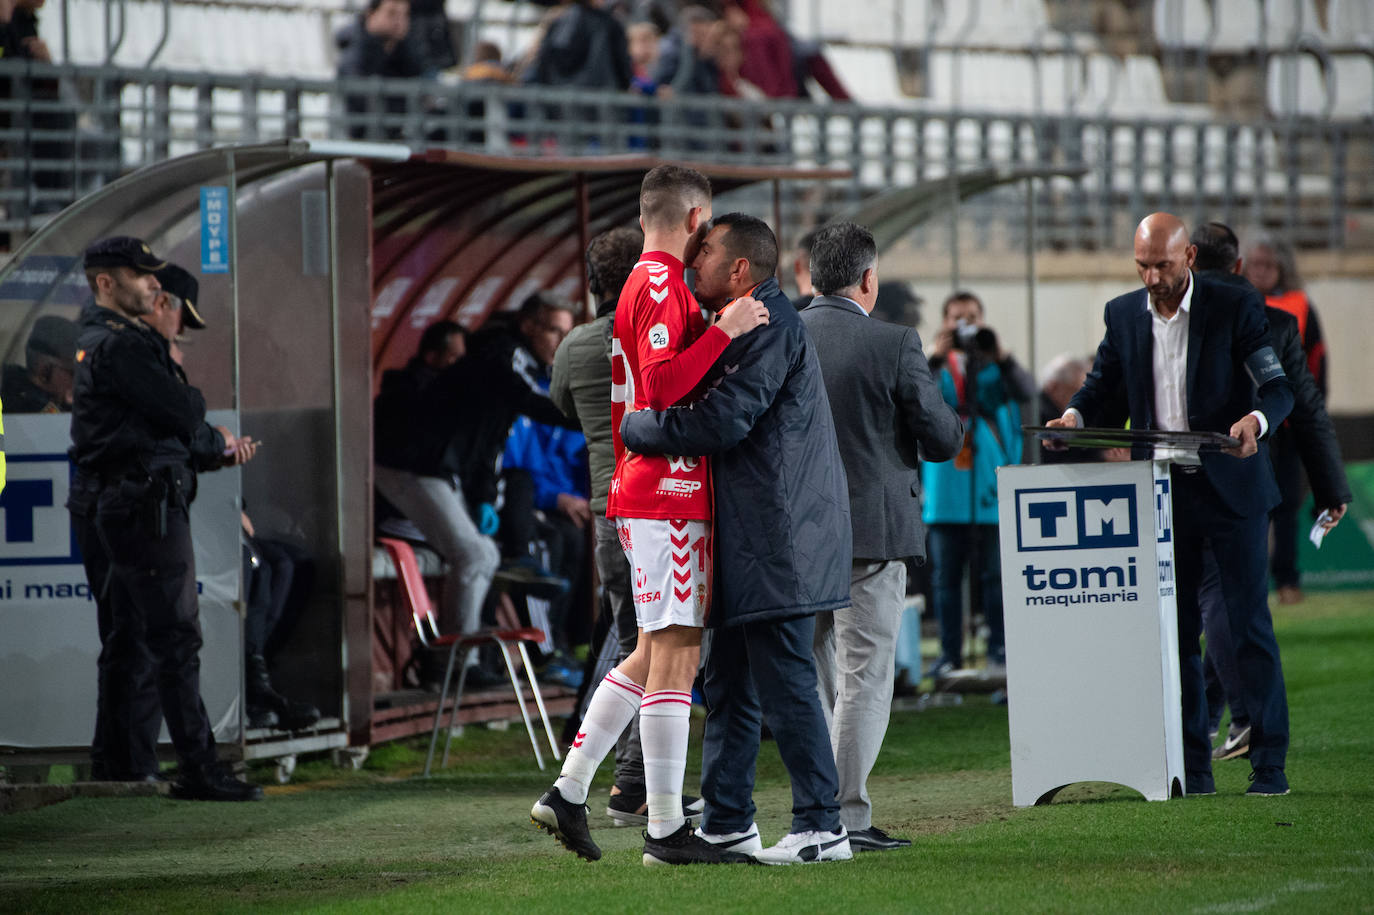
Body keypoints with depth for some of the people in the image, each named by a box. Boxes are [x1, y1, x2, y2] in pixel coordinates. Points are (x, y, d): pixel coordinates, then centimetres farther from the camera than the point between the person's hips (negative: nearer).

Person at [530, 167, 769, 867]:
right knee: (674, 653, -8)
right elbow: (662, 385, -24)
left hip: (639, 489, 10)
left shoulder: (641, 286, 19)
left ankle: (568, 792, 13)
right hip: (669, 494, -10)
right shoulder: (663, 287, -12)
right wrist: (724, 331, -24)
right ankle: (666, 829, -7)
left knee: (655, 652, 15)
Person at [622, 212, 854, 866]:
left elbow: (721, 423, -21)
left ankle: (822, 827, -5)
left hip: (777, 539, -11)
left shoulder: (771, 326, -14)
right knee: (729, 682, 14)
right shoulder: (743, 324, 19)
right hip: (748, 541, 11)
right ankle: (727, 824, 20)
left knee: (784, 683, -9)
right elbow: (717, 417, 22)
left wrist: (633, 427, -11)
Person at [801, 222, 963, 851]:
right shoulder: (894, 345, -11)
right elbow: (944, 439, -6)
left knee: (813, 681, 14)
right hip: (871, 533, -4)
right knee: (864, 680, 0)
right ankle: (849, 818, -4)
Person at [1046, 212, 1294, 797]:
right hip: (1161, 490, 4)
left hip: (1229, 485, -4)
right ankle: (1191, 766, 9)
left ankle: (1269, 763, 0)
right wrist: (1075, 416, -7)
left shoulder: (1234, 308, -4)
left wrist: (1256, 419, -27)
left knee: (1248, 623, -4)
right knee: (1174, 631, 4)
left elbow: (1277, 385, -5)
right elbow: (1105, 387, 15)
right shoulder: (1123, 314, 8)